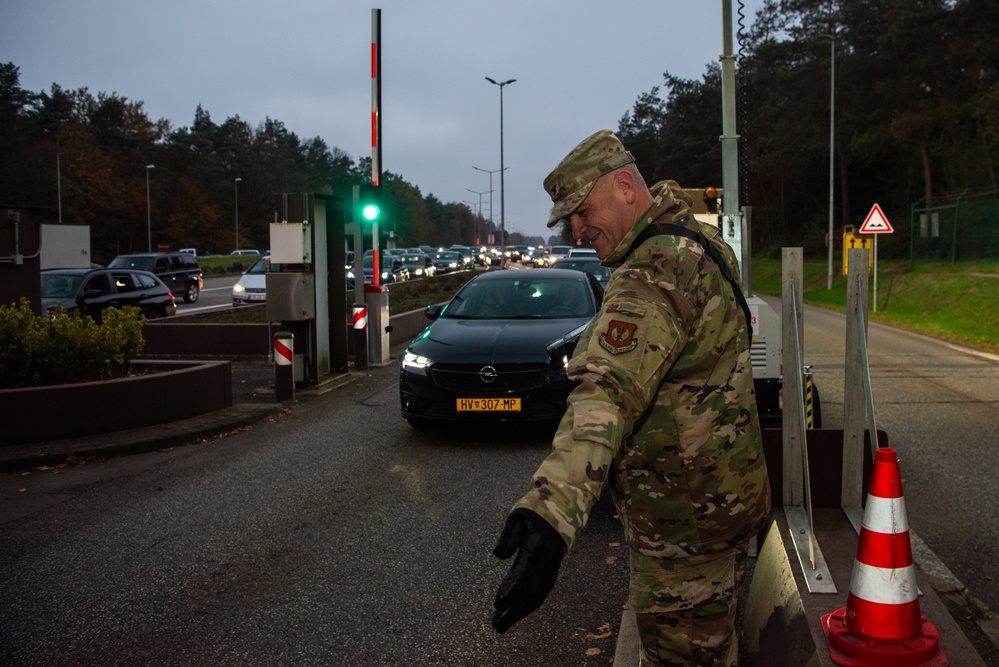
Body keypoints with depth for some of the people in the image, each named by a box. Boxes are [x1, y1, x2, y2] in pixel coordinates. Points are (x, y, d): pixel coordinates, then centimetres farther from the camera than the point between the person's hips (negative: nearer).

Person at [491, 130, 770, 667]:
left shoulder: (653, 276, -28)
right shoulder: (700, 242, 5)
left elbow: (608, 395, -45)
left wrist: (551, 511, -57)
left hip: (684, 520, -10)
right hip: (726, 496, 10)